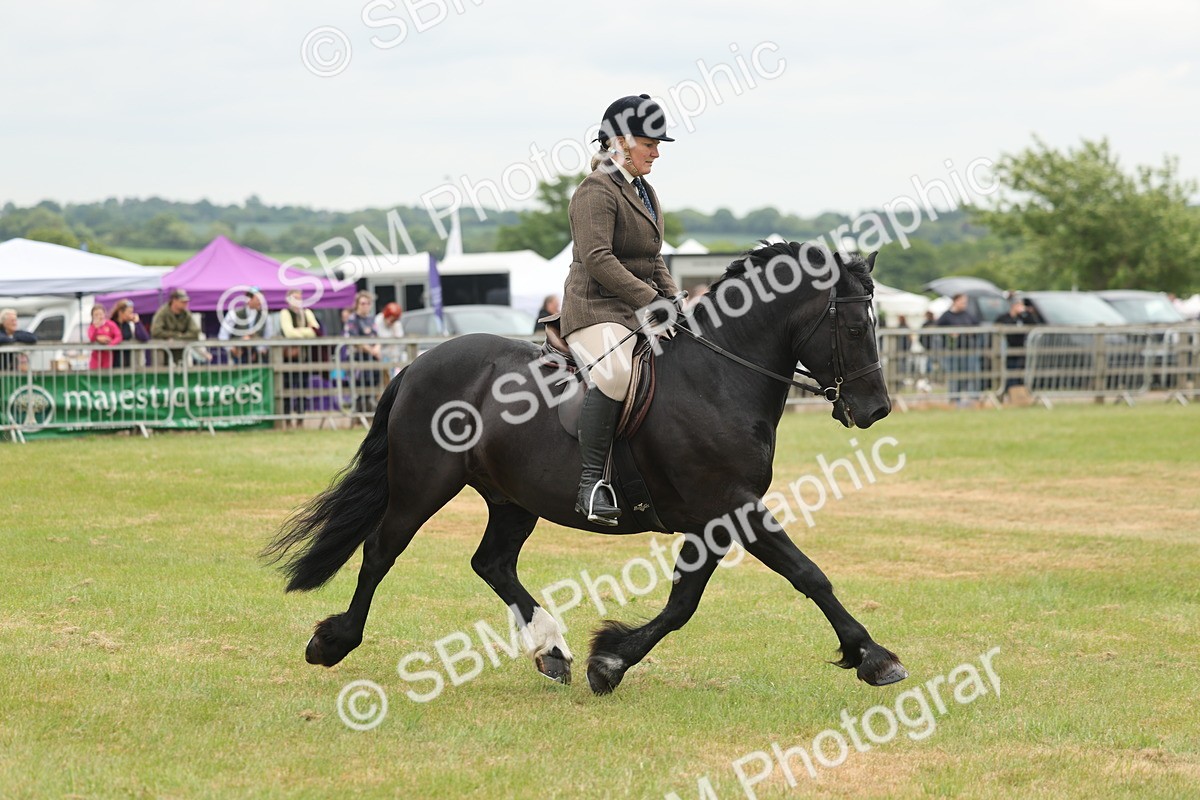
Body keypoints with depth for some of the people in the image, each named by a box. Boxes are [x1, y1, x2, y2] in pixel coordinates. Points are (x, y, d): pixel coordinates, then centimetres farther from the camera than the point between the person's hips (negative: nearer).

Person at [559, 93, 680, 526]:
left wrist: (674, 300, 9)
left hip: (639, 312, 10)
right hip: (596, 309, -10)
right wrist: (650, 300, -25)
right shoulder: (596, 191, -9)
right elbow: (597, 259, -21)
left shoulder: (645, 192, 21)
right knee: (615, 372, -37)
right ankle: (591, 481, -35)